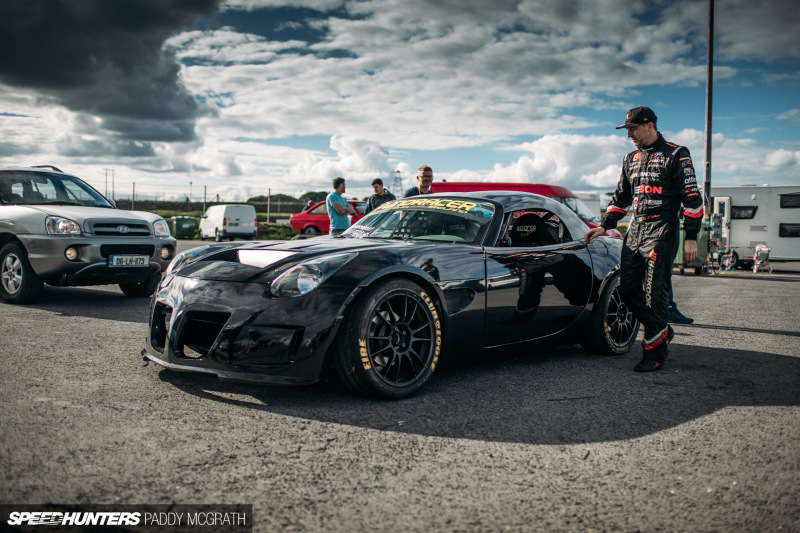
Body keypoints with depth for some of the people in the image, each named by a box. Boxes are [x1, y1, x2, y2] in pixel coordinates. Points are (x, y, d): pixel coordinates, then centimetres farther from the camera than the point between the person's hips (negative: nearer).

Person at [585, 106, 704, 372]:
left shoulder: (675, 155, -2)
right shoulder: (631, 159, 18)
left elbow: (691, 197, -4)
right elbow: (621, 197, 24)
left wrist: (691, 237, -9)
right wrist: (604, 226, 13)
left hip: (662, 232, -7)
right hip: (635, 231, 7)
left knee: (654, 294, -10)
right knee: (628, 290, 3)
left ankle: (654, 354, -3)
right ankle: (662, 331, 22)